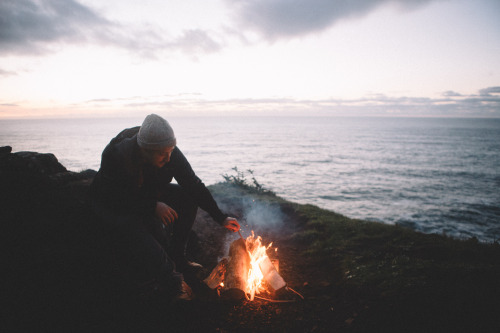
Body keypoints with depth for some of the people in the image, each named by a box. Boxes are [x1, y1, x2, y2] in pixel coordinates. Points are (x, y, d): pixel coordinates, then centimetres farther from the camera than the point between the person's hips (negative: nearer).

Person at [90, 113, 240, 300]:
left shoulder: (170, 153, -21)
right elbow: (116, 197, -28)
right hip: (113, 204, -4)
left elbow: (194, 185, -16)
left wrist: (220, 218, -18)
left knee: (188, 197, -14)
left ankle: (176, 258, -3)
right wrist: (153, 206, -36)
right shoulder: (115, 155, -33)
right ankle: (168, 279, -21)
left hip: (148, 195, 5)